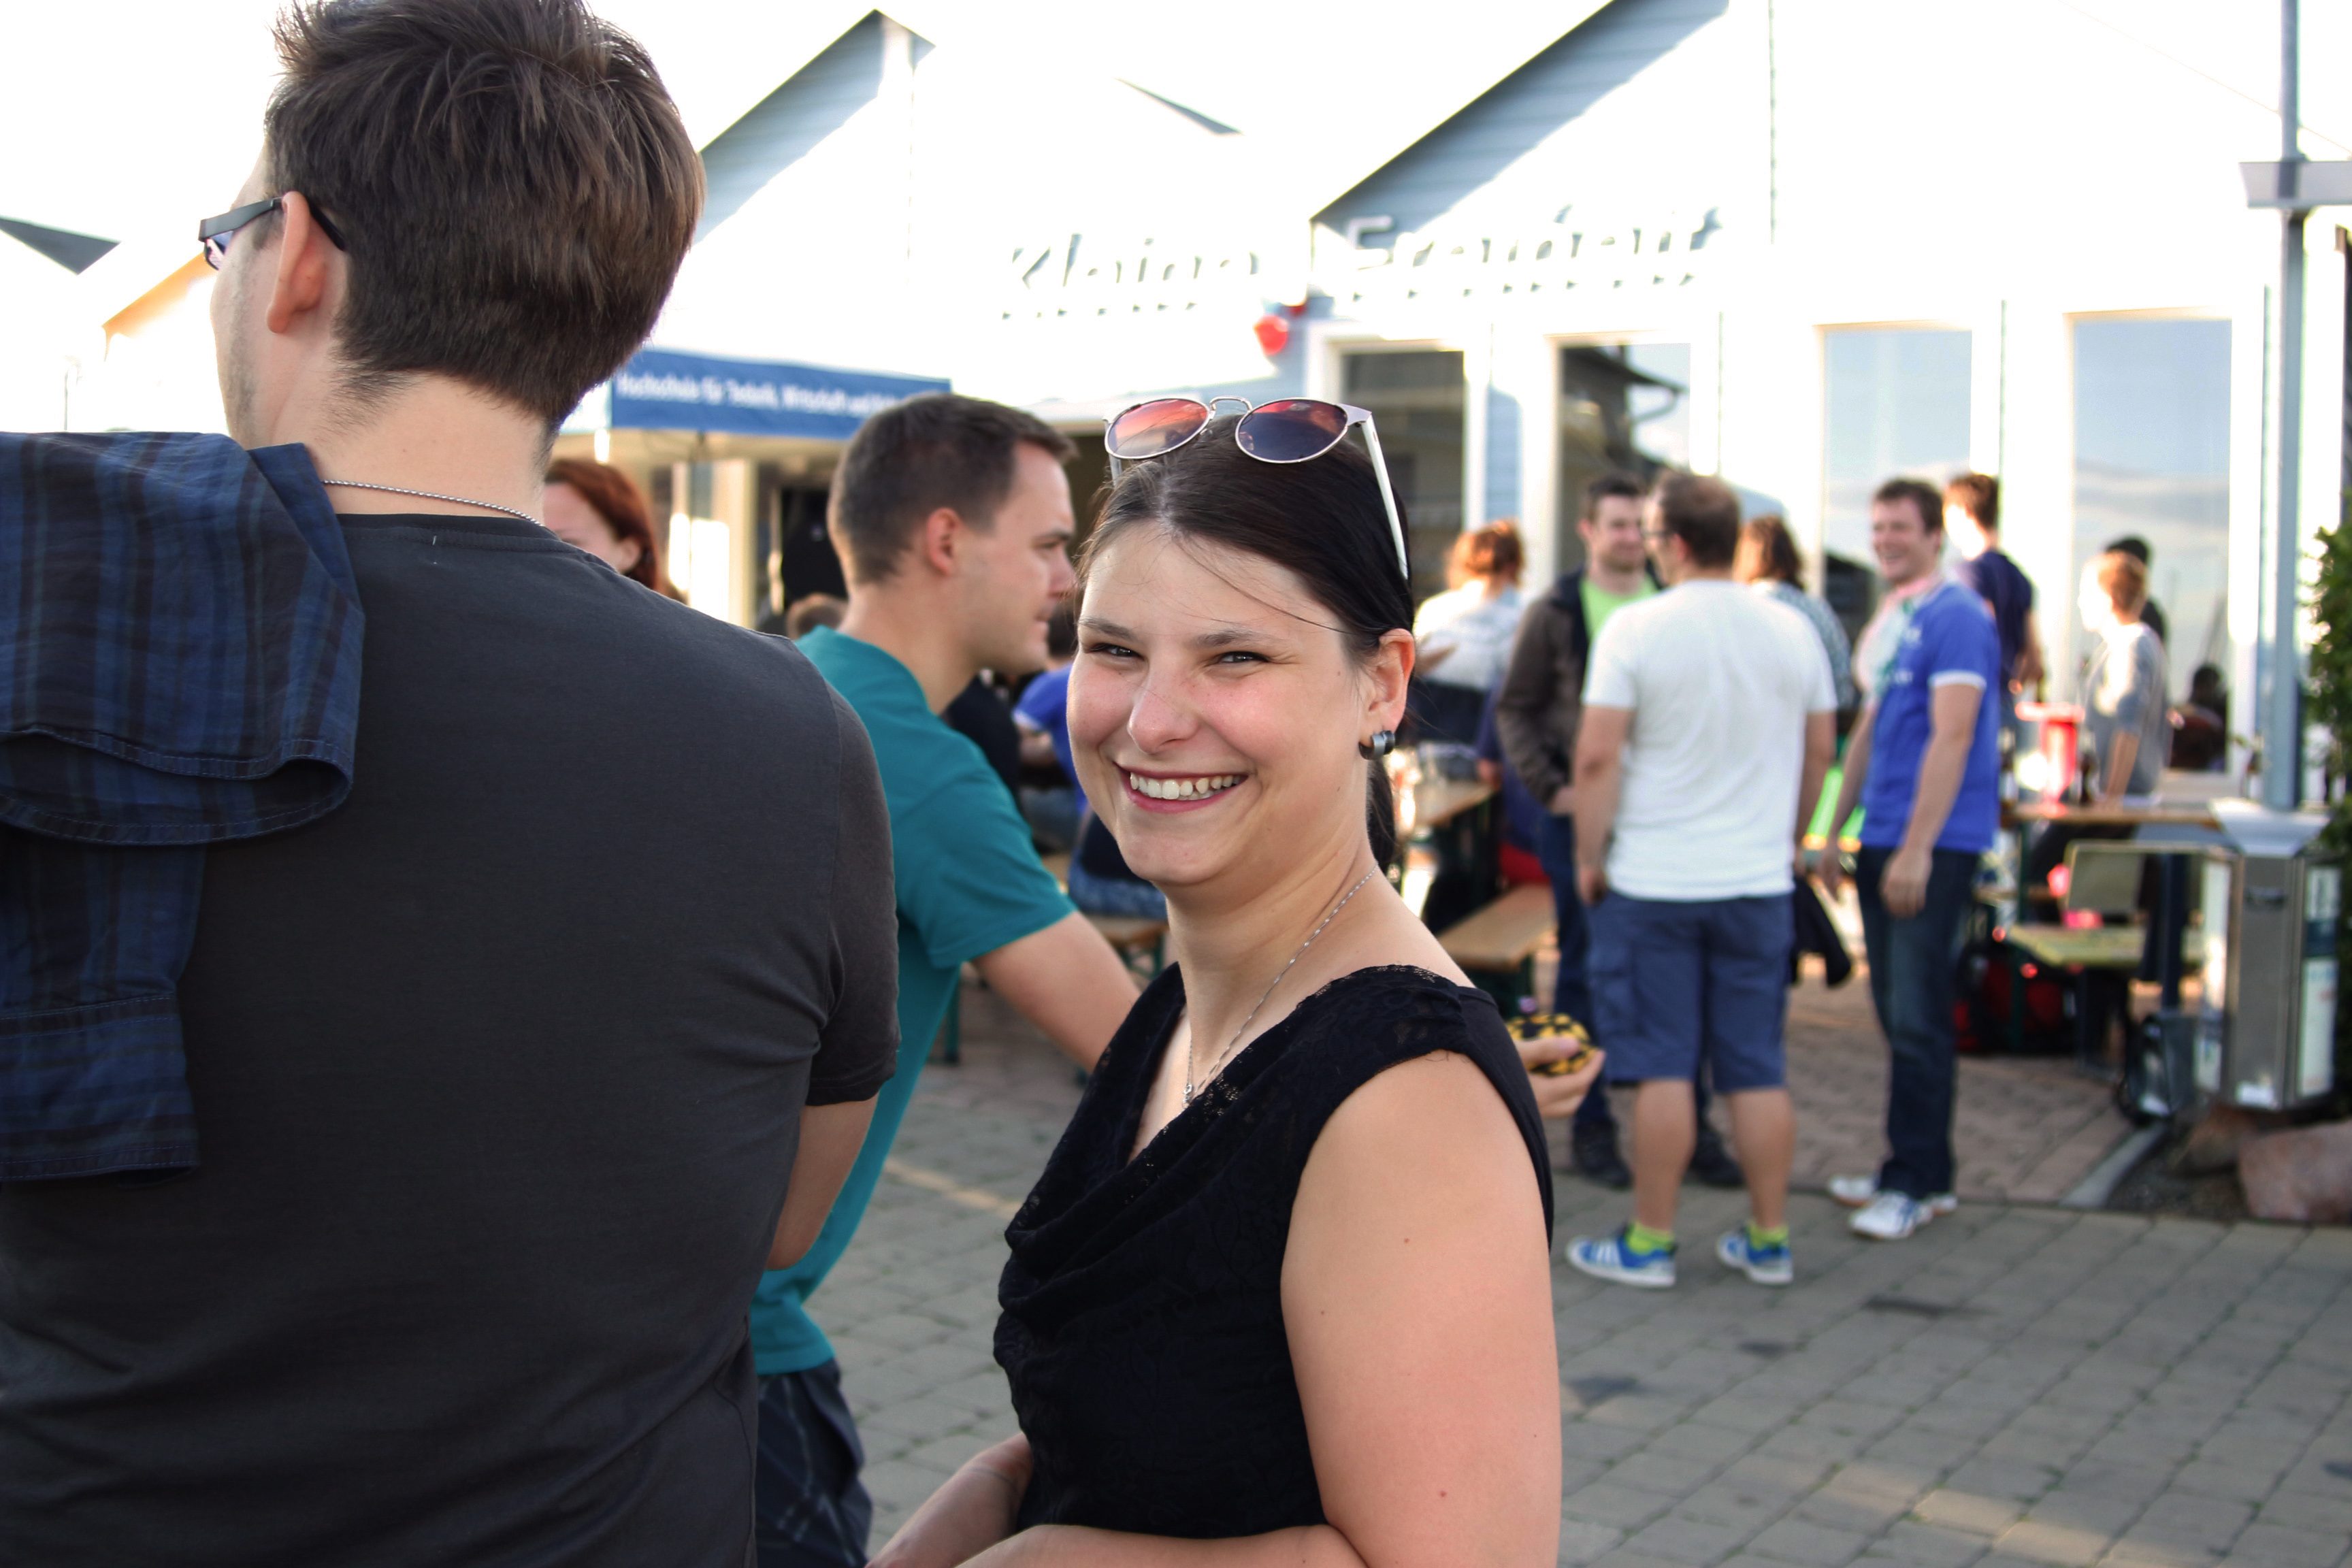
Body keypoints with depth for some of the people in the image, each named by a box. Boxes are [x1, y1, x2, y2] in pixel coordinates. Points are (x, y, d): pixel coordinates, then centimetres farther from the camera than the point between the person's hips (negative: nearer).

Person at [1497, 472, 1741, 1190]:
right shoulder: (1554, 613, 1)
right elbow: (1514, 709, 4)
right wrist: (1550, 788, -6)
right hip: (1583, 815, -2)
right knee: (1586, 970, 5)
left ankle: (1691, 1125, 13)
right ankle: (1590, 1125, 13)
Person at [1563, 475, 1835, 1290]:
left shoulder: (1635, 629, -10)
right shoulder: (1793, 631, 3)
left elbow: (1597, 757, -13)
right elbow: (1821, 748, 12)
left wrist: (1589, 857, -2)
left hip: (1653, 884, -4)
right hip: (1760, 883, 4)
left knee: (1663, 1068, 2)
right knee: (1758, 1070, 10)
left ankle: (1649, 1242, 9)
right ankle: (1768, 1239, 17)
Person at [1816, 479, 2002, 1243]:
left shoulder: (1956, 618, -11)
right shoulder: (1892, 620, 17)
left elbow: (1951, 738, -18)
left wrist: (1917, 850, -21)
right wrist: (1835, 832, 21)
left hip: (1934, 847, -9)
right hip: (1882, 841, 9)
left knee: (1917, 1020, -6)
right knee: (1897, 1016, 12)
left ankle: (1916, 1181, 0)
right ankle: (1917, 1169, 20)